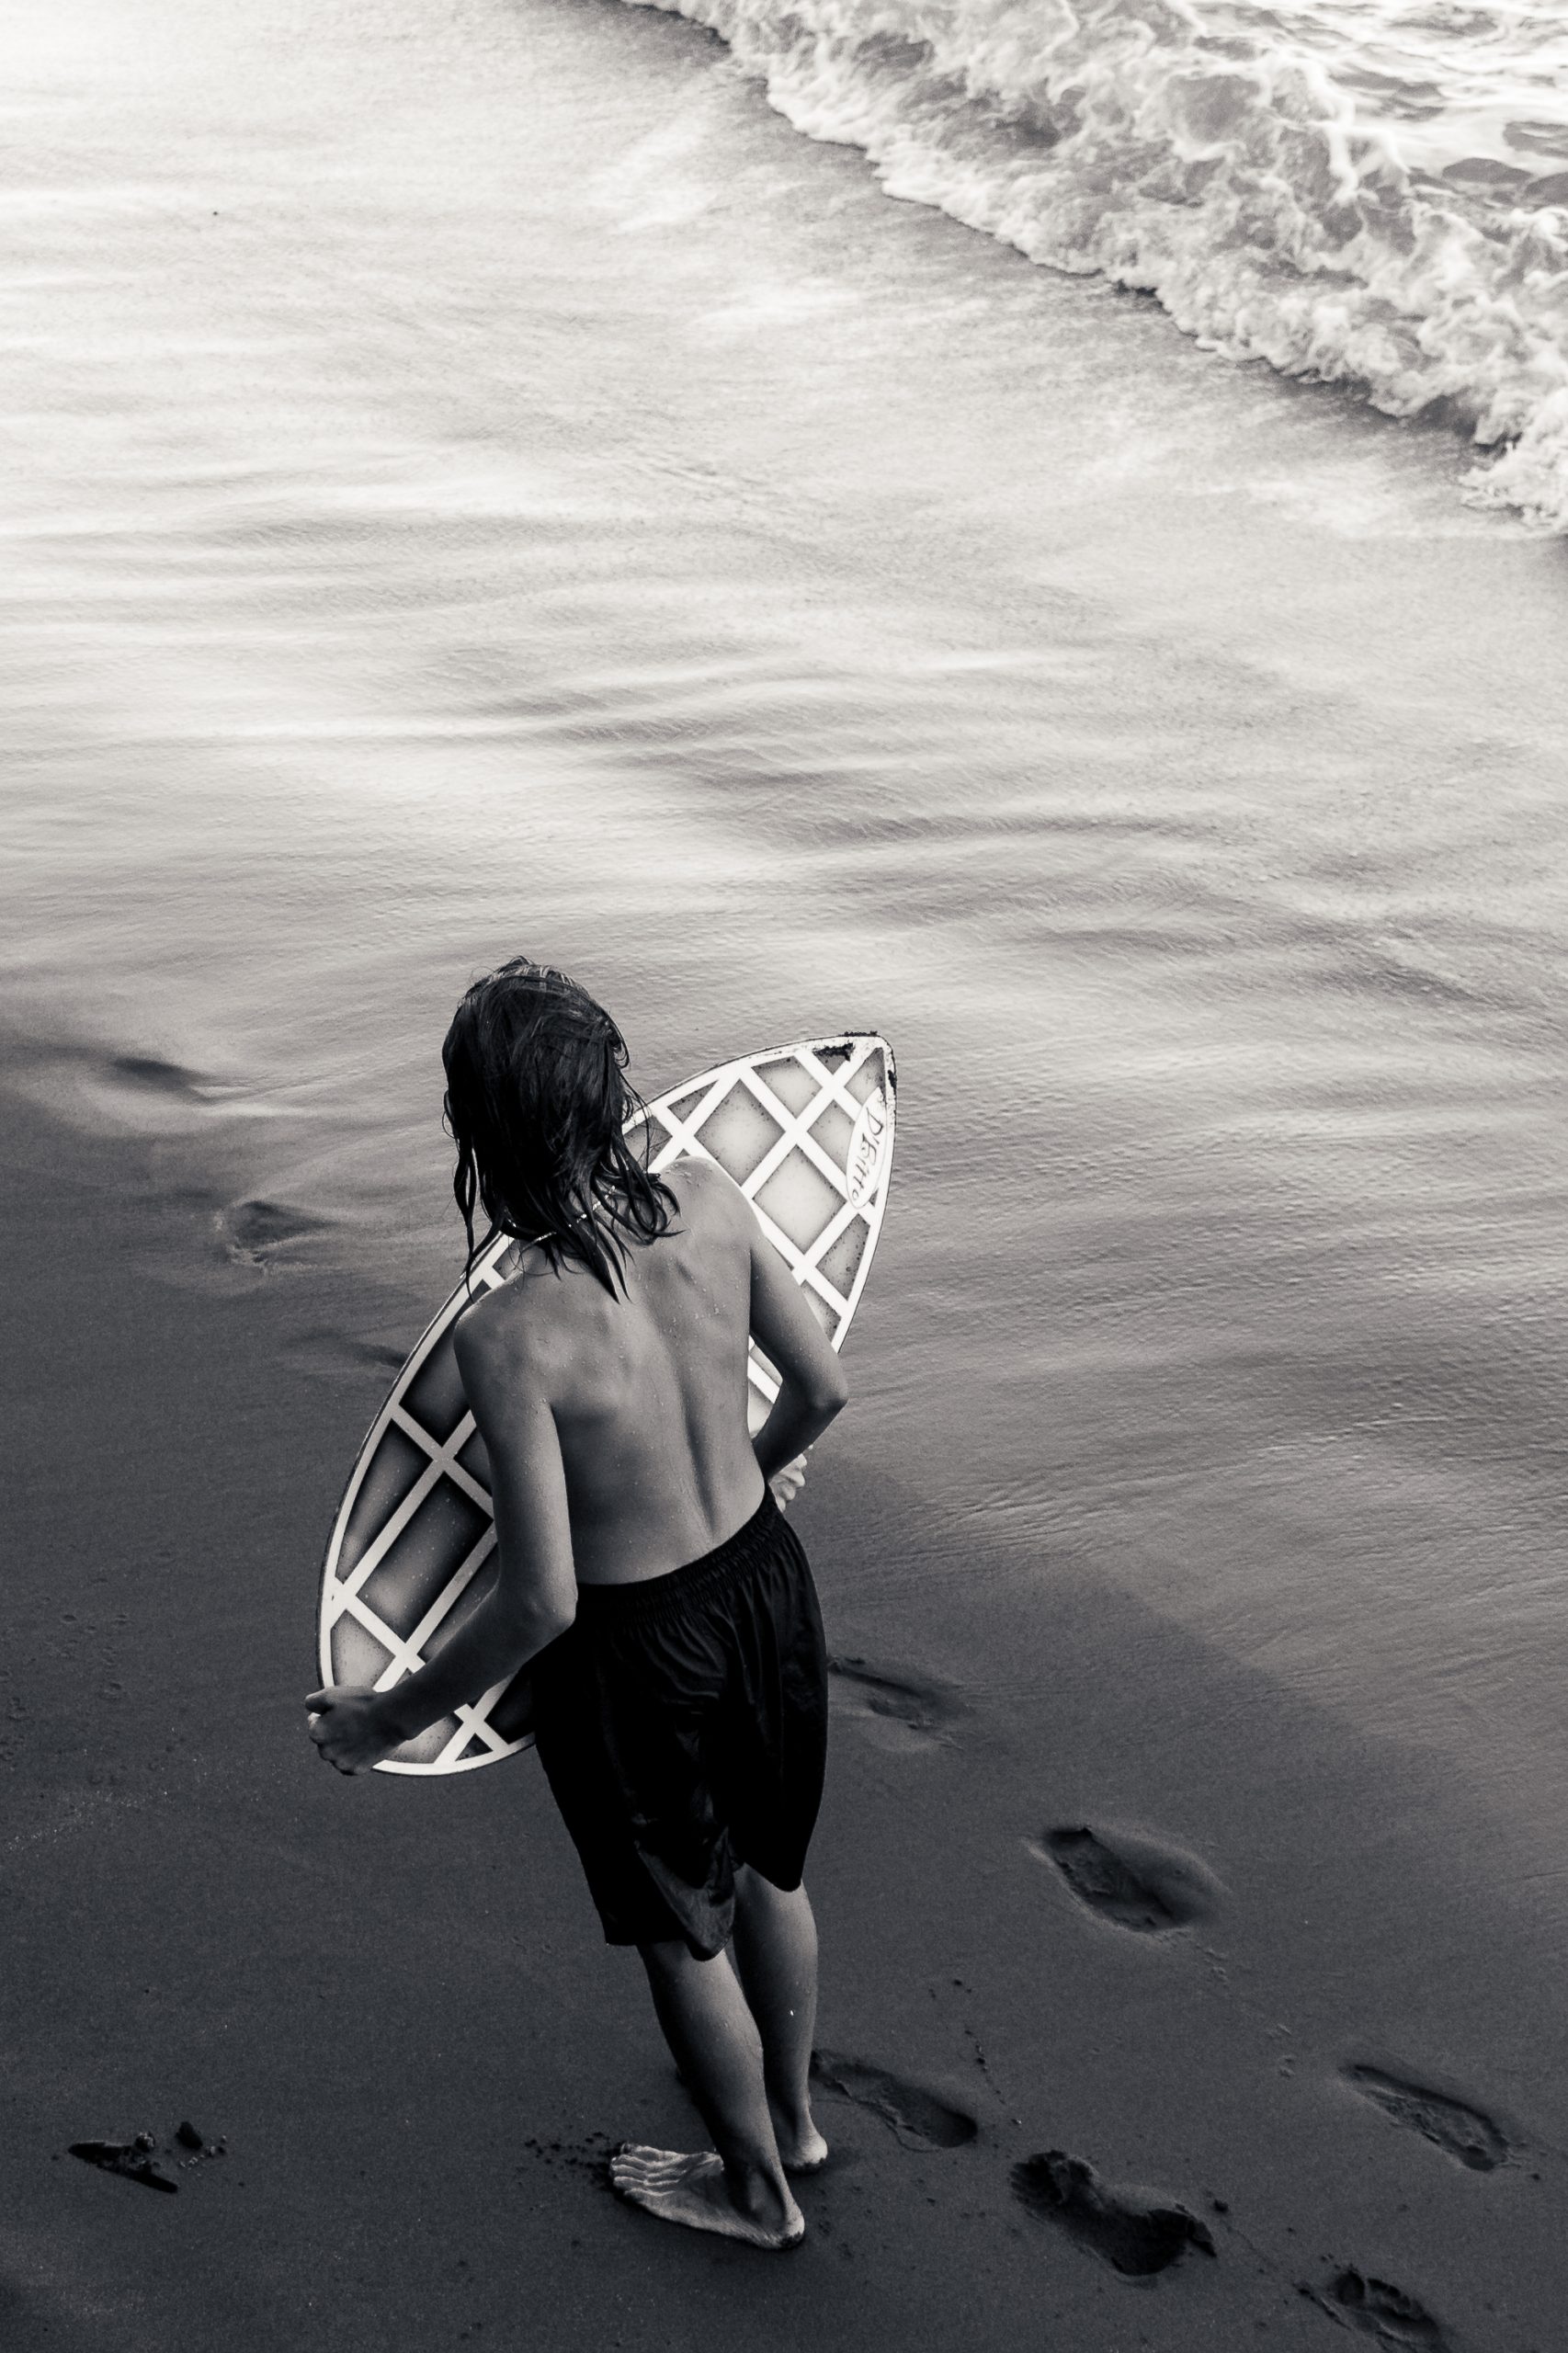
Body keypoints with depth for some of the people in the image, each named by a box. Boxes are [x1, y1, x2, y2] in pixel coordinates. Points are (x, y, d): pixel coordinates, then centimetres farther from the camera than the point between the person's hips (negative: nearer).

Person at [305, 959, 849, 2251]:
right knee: (767, 1874, 31)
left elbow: (540, 1601, -26)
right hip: (764, 1577, 6)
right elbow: (824, 1384, -2)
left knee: (682, 1935, 23)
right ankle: (793, 2112, 58)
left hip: (635, 1651, -5)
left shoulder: (513, 1334, -33)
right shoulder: (708, 1201, -17)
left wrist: (391, 1719, -11)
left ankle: (759, 2187, 48)